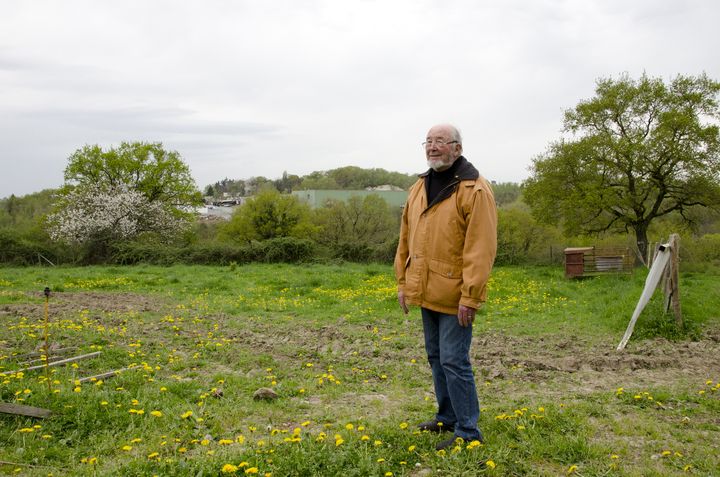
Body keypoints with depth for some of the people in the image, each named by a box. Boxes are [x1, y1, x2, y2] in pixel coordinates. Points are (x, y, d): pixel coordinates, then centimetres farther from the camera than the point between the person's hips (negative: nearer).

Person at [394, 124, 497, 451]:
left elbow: (481, 249, -18)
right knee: (436, 358, 17)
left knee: (454, 361, -4)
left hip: (454, 297, -8)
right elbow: (406, 240, 17)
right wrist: (403, 282, 14)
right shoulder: (419, 188, 11)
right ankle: (447, 417, 33)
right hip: (427, 293, 8)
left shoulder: (474, 190, -13)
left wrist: (470, 297, -21)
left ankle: (468, 432, 9)